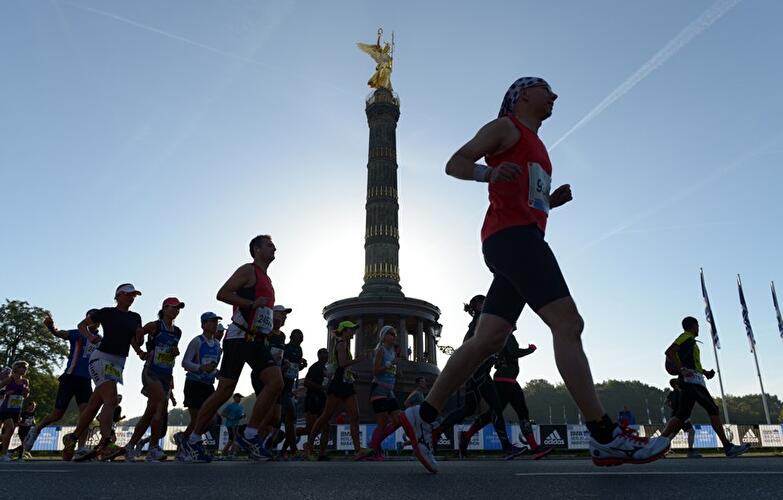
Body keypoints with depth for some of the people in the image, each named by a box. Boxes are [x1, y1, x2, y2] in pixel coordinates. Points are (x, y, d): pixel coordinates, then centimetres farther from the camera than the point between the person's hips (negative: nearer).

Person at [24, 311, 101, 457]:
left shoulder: (101, 341, 11)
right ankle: (36, 429, 33)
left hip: (85, 381, 3)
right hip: (69, 378, -3)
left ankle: (81, 449, -13)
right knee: (57, 414, 2)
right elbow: (58, 333, -17)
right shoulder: (77, 334, 0)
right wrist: (51, 327, -43)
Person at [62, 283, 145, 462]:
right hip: (102, 358, -6)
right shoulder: (106, 312, 0)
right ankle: (105, 445, -31)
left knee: (94, 404, 10)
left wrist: (140, 351, -9)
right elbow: (82, 325, 9)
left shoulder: (135, 318, 13)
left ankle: (71, 439, 26)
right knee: (111, 399, -23)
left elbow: (134, 342, 13)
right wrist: (90, 336, -10)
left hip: (119, 363, 6)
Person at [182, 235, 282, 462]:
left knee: (276, 383, -11)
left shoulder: (267, 280, 24)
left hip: (257, 341, 8)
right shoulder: (248, 270, -2)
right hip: (239, 338, -8)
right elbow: (222, 294, -14)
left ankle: (249, 435, -2)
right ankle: (192, 441, 9)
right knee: (224, 392, -7)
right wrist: (252, 303, -20)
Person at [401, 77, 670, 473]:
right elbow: (455, 164, -2)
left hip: (521, 240, 9)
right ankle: (605, 437, -15)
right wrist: (489, 172, -22)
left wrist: (552, 200, 18)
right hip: (512, 234, -9)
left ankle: (422, 417, 4)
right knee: (568, 324, -16)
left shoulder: (535, 146, 34)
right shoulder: (505, 127, 8)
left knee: (488, 340, 0)